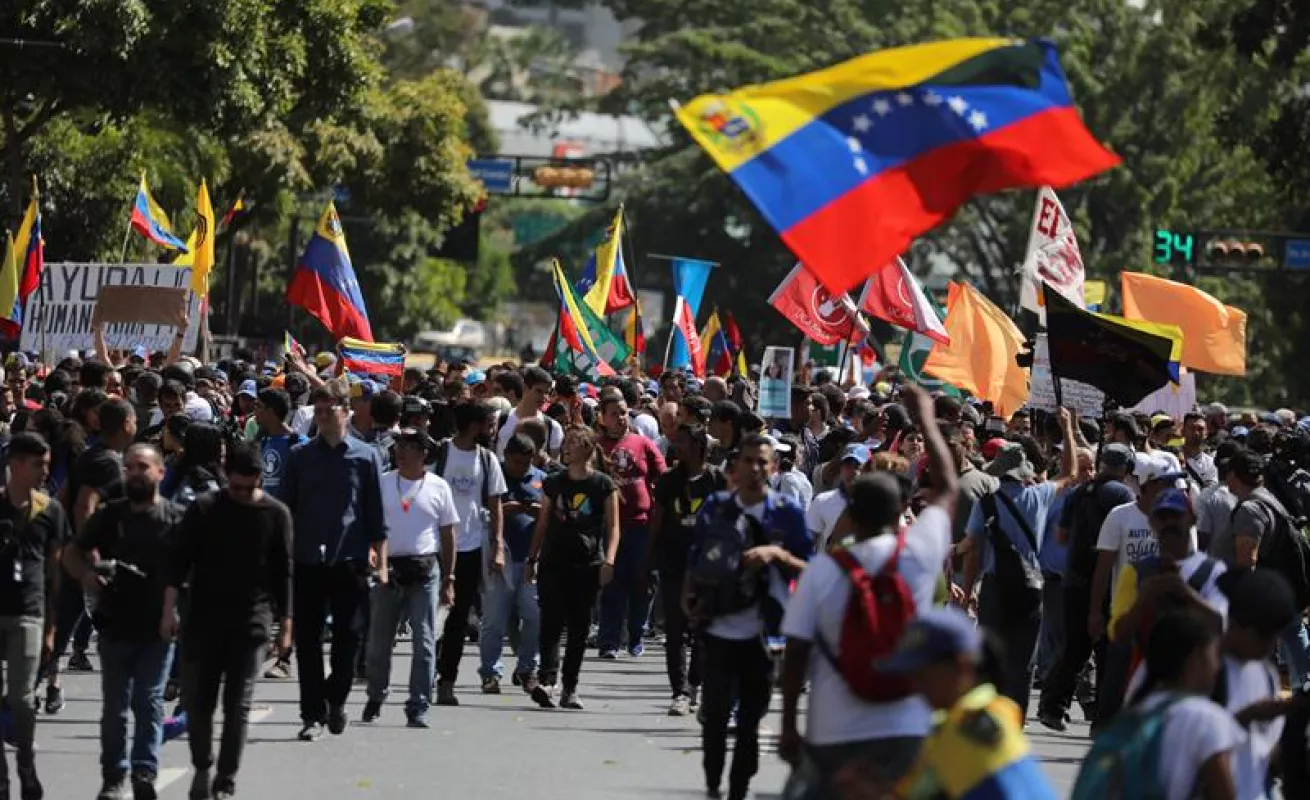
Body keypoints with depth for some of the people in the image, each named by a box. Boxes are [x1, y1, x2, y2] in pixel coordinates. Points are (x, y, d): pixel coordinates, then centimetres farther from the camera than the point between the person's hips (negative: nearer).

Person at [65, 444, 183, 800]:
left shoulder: (177, 518, -2)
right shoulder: (108, 515, 6)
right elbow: (73, 553, 14)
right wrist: (86, 574, -7)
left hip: (158, 628, -3)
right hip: (115, 624, 3)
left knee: (149, 702, -3)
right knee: (114, 706, 8)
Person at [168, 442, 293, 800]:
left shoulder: (276, 514, 1)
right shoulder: (204, 509, 0)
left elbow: (282, 573, 5)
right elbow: (180, 560, 0)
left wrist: (285, 622, 2)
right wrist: (169, 609, -7)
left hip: (251, 624, -1)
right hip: (203, 621, 1)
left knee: (238, 706, -4)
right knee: (197, 701, 4)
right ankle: (202, 768, 24)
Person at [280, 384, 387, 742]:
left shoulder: (365, 457, 3)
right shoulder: (300, 456, 6)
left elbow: (376, 514, 6)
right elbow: (285, 508, 9)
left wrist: (380, 560, 1)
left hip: (349, 562, -1)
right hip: (308, 561, 1)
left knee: (347, 637, 4)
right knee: (308, 639, 1)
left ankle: (335, 698, 24)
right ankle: (313, 714, 6)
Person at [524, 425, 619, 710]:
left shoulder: (604, 485, 2)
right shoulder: (554, 483, 10)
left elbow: (612, 526, 0)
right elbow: (542, 524, 16)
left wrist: (608, 561, -12)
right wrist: (532, 560, 13)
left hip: (588, 566, -1)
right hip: (553, 563, 1)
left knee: (579, 628, 4)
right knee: (551, 622, -13)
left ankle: (569, 688, 11)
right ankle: (547, 682, -24)